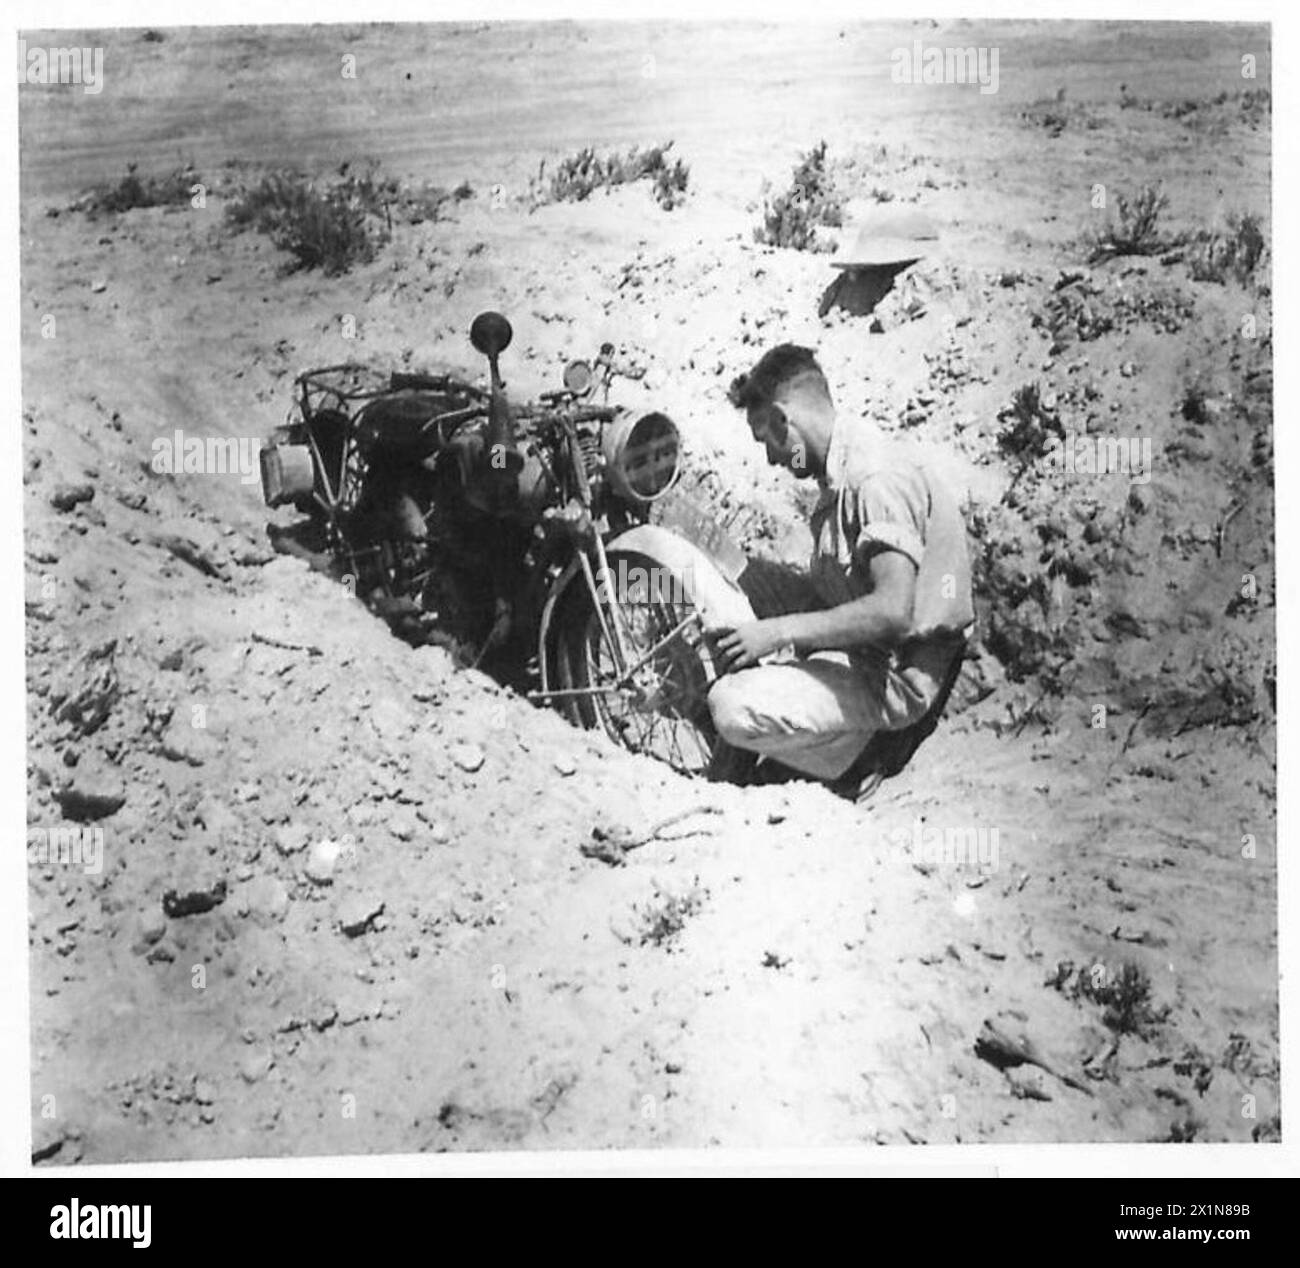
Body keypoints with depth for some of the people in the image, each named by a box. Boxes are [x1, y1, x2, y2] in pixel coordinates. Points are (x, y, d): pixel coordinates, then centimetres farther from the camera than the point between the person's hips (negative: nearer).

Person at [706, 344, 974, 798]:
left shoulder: (876, 479, -21)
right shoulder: (842, 474, 11)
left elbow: (893, 611, -31)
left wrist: (779, 632, -24)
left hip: (892, 677, -10)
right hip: (853, 653, 10)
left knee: (734, 709, -25)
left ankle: (850, 771, -1)